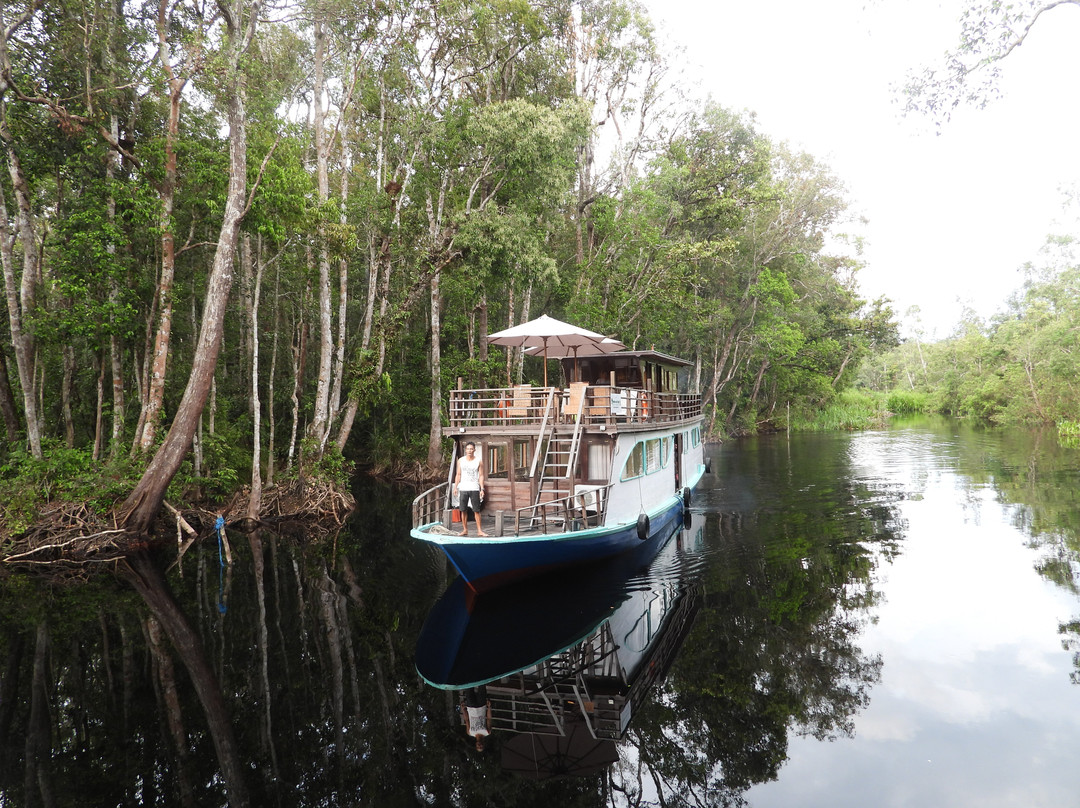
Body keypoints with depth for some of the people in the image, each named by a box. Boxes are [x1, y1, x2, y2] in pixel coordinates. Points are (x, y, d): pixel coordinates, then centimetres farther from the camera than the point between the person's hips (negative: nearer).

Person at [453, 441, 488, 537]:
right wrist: (455, 487, 2)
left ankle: (479, 530, 1)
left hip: (474, 489, -2)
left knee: (476, 510, -3)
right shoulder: (460, 461, 8)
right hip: (463, 489, 2)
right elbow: (458, 475, 11)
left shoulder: (479, 461, 2)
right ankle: (465, 530, 13)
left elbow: (481, 476, 2)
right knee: (463, 510, 4)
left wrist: (482, 489, -6)